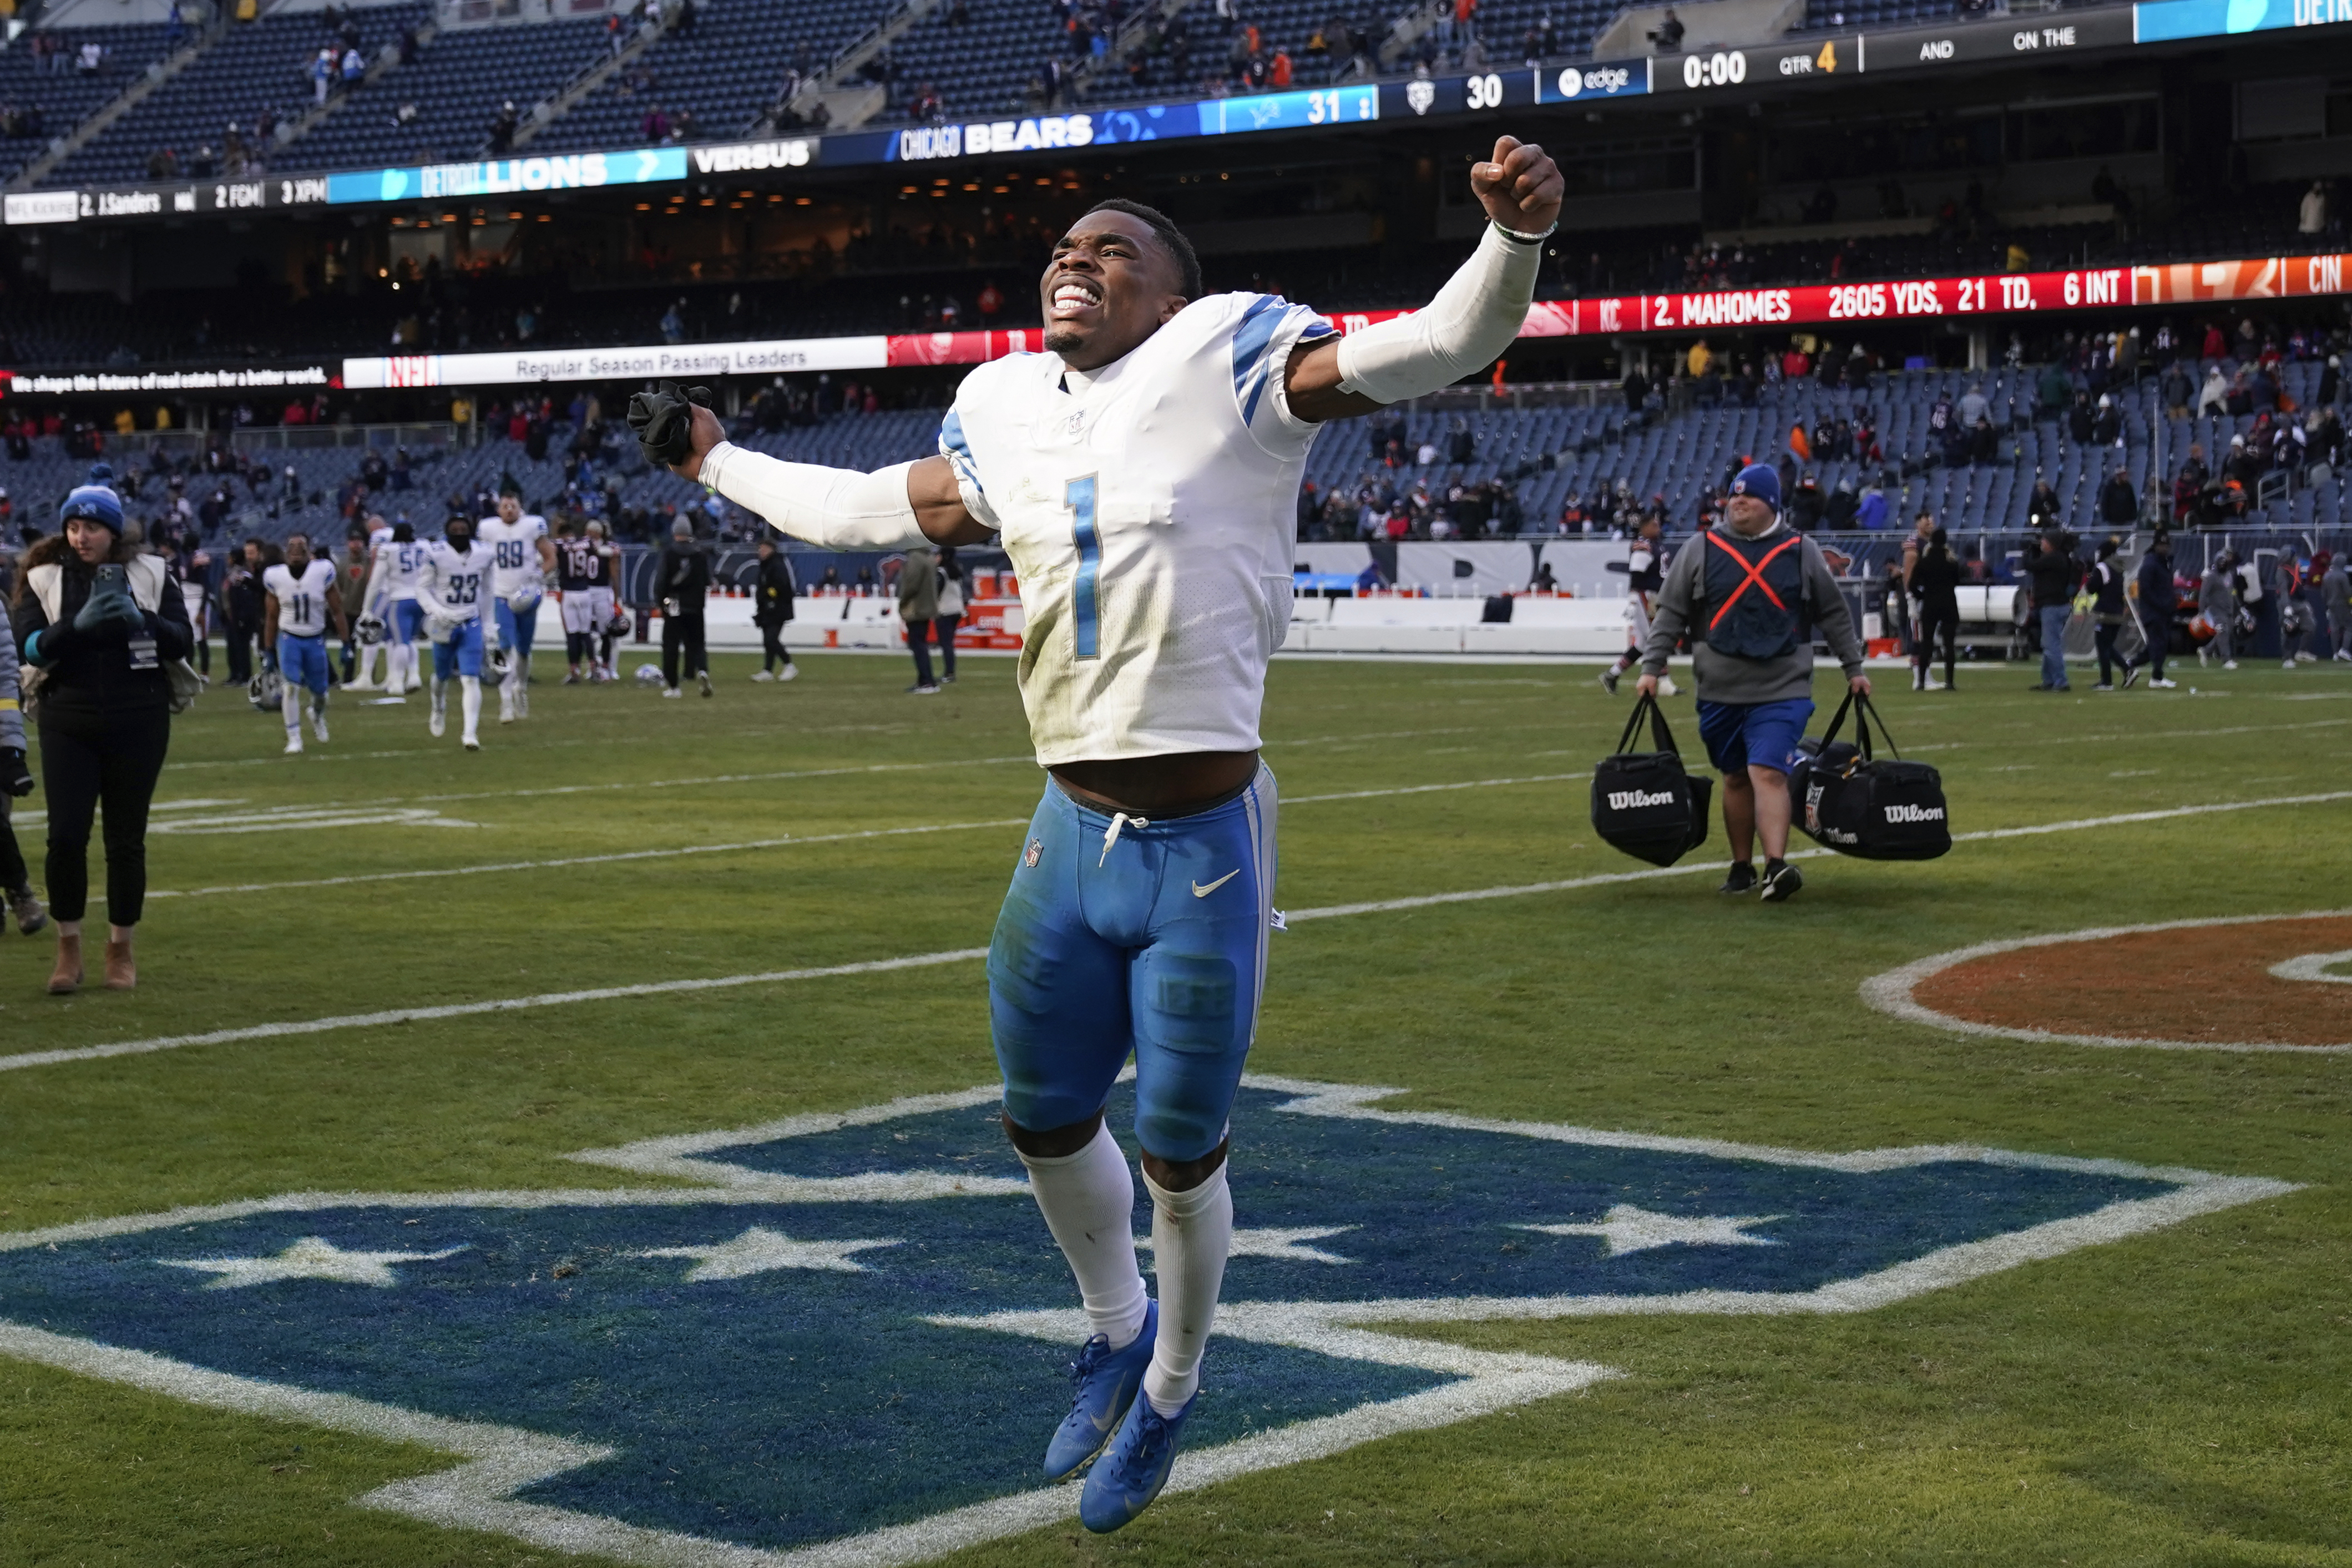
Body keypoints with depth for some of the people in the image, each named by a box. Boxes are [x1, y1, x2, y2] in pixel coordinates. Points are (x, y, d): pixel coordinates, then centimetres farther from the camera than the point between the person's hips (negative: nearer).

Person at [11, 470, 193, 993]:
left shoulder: (150, 574, 3)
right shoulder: (44, 578, 2)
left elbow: (183, 642, -2)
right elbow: (29, 647, -9)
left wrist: (142, 619, -20)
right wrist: (78, 624, -25)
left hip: (138, 722, 0)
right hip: (69, 723, 0)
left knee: (126, 838, 5)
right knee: (66, 834, -8)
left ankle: (121, 949, 19)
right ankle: (69, 946, 8)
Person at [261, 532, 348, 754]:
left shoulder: (322, 572, -11)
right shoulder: (275, 577, -8)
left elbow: (337, 610, -4)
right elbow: (271, 616, 4)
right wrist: (268, 650, 7)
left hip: (315, 639, 1)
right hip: (289, 638, -1)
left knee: (319, 689, 12)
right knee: (290, 686, -17)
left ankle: (318, 715, 48)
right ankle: (294, 738, -8)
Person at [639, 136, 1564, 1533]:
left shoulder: (1226, 362, -7)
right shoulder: (1006, 416, 8)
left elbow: (1439, 346, -18)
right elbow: (873, 512, 26)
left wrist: (1515, 236, -38)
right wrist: (718, 464, 38)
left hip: (1204, 852, -5)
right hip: (1070, 839, 5)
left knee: (1181, 1159, 8)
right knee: (1046, 1124, 18)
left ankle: (1170, 1390, 37)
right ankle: (1117, 1330, 48)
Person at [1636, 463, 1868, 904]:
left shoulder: (1801, 552, 3)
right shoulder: (1702, 550, 4)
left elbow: (1835, 614, 11)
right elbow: (1670, 614, 6)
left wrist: (1854, 669, 12)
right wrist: (1652, 668, 1)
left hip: (1782, 691, -2)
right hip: (1720, 693, 2)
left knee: (1768, 774, -17)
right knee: (1736, 778, 12)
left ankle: (1776, 867, -25)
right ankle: (1741, 868, 25)